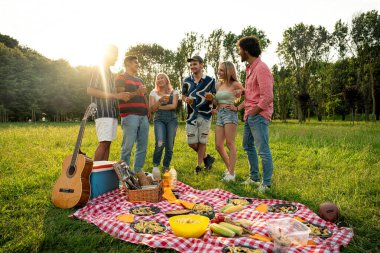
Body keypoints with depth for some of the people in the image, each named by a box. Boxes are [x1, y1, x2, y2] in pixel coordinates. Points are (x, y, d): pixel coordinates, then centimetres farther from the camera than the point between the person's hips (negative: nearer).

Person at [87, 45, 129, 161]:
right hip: (103, 112, -8)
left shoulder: (110, 72, 23)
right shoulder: (98, 69, -3)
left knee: (108, 142, 6)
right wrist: (115, 95, -19)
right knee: (104, 142, -14)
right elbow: (90, 90, -15)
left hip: (112, 112, 8)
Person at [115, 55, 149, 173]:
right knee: (127, 146, -8)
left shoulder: (140, 80, 28)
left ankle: (138, 171, 13)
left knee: (142, 146, 5)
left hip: (143, 116, 7)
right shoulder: (121, 78, 6)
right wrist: (137, 93, -16)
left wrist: (148, 111, 13)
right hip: (130, 116, -7)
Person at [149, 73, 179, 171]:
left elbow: (174, 106, -5)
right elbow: (151, 109, 1)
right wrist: (160, 100, -13)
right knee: (160, 143, -20)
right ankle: (155, 165, 3)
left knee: (169, 145, -3)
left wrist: (160, 107, -3)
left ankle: (166, 167, 16)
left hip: (172, 119, 1)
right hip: (159, 119, -1)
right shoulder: (153, 93, 11)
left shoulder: (174, 92, 10)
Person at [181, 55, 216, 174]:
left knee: (202, 141, 4)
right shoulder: (187, 81, 5)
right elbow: (183, 95, 14)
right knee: (191, 142, 3)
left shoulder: (210, 80, -2)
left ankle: (199, 165, 19)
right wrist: (186, 99, -10)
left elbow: (214, 98, 2)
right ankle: (207, 157, 27)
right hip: (191, 115, 3)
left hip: (205, 115, -3)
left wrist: (211, 97, -22)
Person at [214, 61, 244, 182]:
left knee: (230, 144, -6)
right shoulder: (218, 85, 15)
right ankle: (229, 168, 21)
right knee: (218, 146, 5)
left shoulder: (235, 84, -4)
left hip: (230, 114, -7)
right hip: (219, 115, 7)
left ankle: (231, 173, 1)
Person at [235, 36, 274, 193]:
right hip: (249, 115, 11)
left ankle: (266, 184, 10)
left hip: (259, 115, -10)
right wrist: (239, 107, 15)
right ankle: (254, 178, 32)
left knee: (263, 150, -3)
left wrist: (253, 112, -13)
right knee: (248, 146, 18)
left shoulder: (261, 68, -15)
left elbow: (267, 97, -20)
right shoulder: (249, 68, 15)